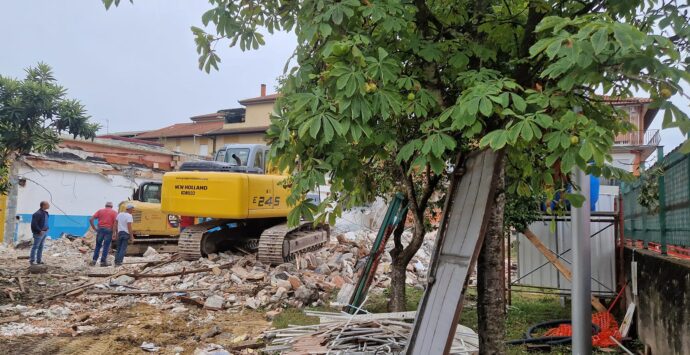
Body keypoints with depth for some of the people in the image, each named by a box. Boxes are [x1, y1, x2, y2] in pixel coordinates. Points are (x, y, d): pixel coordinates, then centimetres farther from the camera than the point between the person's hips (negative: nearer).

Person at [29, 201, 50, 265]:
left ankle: (38, 260, 21)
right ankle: (32, 260, 6)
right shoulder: (38, 214, -18)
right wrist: (39, 231, -21)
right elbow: (34, 224, -21)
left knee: (41, 246, 14)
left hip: (44, 232, 9)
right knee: (35, 246, -2)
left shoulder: (45, 213, 11)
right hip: (39, 233, -9)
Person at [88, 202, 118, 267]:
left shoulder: (100, 211, 13)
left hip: (100, 229, 3)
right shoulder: (114, 212, 5)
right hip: (109, 230, -2)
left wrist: (94, 228, 6)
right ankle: (103, 261, 5)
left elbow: (91, 219, 3)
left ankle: (94, 260, 10)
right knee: (106, 246, 3)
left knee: (98, 246, 15)